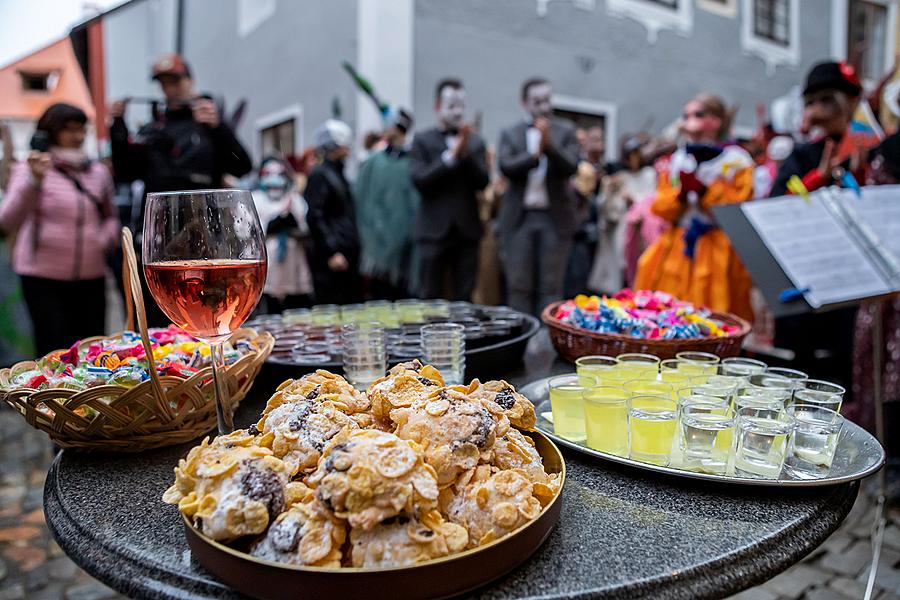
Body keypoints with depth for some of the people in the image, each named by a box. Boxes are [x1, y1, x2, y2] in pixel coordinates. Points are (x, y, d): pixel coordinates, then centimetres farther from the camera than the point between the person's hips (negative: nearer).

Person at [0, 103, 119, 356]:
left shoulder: (98, 172, 12)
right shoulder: (30, 169, -1)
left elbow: (110, 216, 25)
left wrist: (107, 237, 3)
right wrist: (35, 181, -25)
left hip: (92, 277, 4)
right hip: (43, 279, -4)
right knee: (56, 354, -6)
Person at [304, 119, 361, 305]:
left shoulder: (338, 174, 20)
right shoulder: (319, 174, -6)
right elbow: (314, 217, -13)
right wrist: (332, 252, -18)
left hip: (348, 255, 8)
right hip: (331, 259, -8)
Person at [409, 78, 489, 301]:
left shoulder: (475, 142, 11)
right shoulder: (422, 141, 4)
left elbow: (482, 182, 1)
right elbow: (419, 181, -9)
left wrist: (466, 152, -11)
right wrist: (451, 155, -13)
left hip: (467, 230, 3)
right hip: (434, 231, -2)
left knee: (463, 298, 5)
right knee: (430, 298, 2)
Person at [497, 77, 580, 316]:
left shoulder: (565, 131, 8)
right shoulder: (510, 134, 9)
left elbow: (571, 166, -5)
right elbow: (506, 167, -7)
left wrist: (549, 144, -20)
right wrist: (534, 155, -21)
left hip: (555, 218, 0)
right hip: (519, 219, 1)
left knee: (551, 286, 1)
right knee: (519, 286, 2)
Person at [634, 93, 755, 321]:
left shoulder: (736, 160, 2)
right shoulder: (675, 161, 13)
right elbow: (661, 208, 10)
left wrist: (705, 189, -14)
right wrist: (680, 192, -9)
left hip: (719, 249, -3)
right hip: (678, 245, 4)